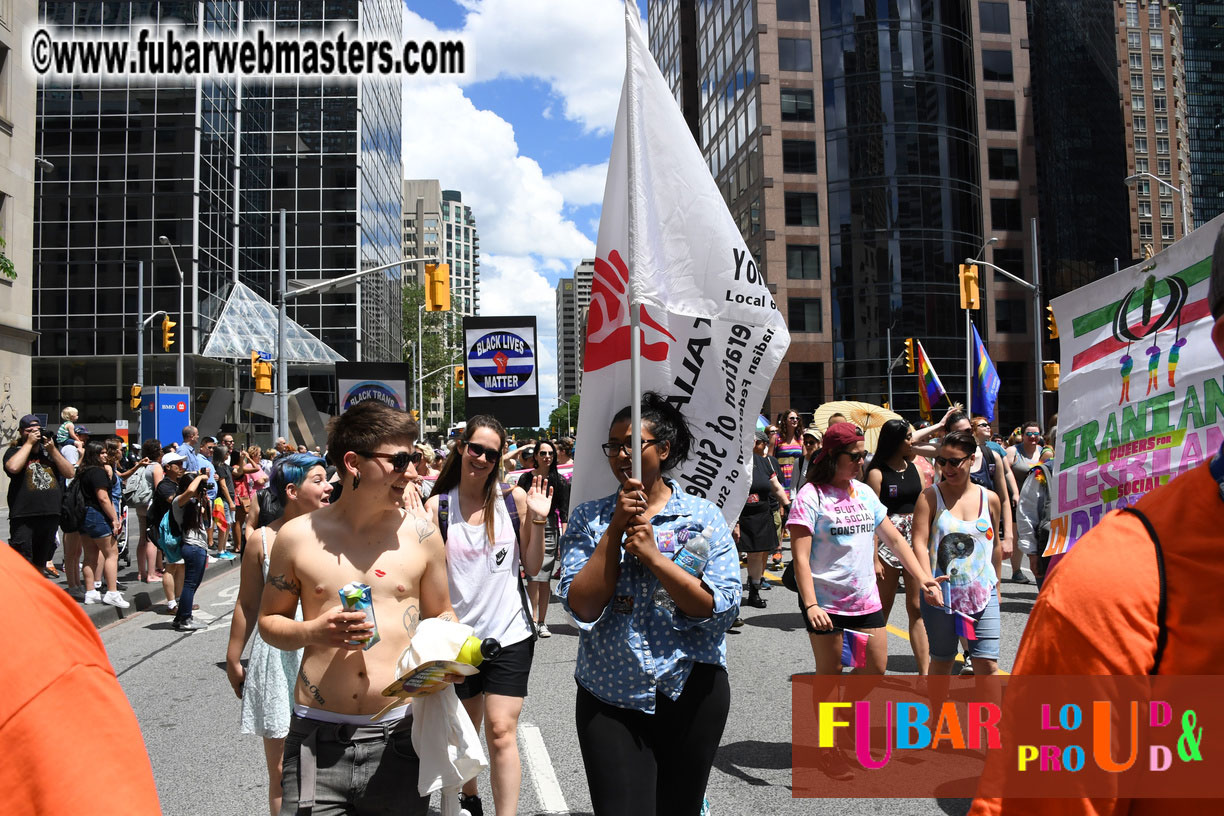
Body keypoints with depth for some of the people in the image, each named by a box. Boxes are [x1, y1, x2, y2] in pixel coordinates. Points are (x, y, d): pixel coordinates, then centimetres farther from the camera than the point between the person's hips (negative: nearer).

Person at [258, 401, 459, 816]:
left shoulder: (421, 534, 1)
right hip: (317, 739, 0)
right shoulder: (298, 536, 0)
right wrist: (313, 631, -10)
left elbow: (440, 614, 13)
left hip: (398, 736, 1)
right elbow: (268, 621, 10)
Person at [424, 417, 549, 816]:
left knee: (501, 731, -8)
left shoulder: (514, 499, -4)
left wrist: (538, 520, -11)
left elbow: (532, 567, 1)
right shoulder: (438, 506, -4)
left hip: (510, 633, -2)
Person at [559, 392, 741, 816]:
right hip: (608, 699, 0)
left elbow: (720, 608, -13)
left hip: (691, 691, 0)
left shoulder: (704, 517, -4)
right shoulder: (589, 519, 0)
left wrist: (654, 556, -20)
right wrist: (616, 529, -16)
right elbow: (582, 607, -11)